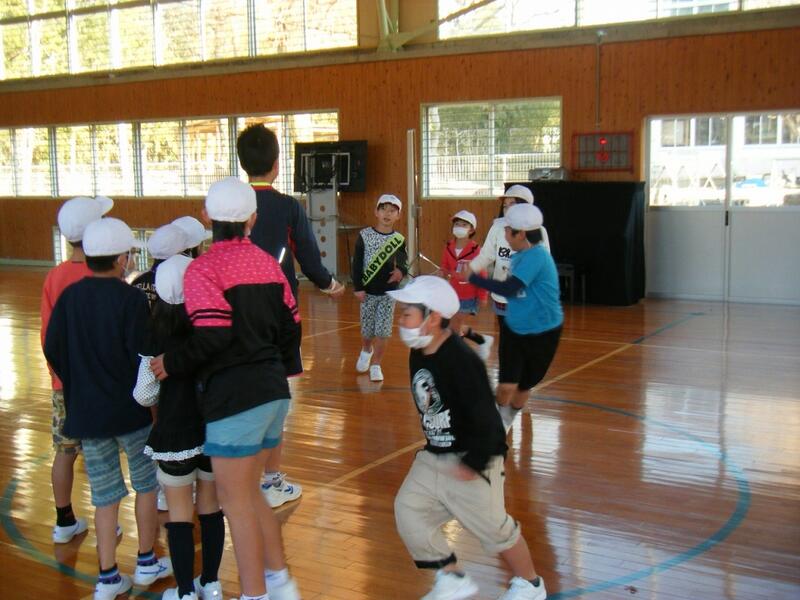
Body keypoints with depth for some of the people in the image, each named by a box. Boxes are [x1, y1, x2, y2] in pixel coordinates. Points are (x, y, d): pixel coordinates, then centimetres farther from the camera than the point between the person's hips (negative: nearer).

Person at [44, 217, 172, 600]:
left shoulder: (69, 297, 0)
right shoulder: (132, 299, -14)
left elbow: (53, 349, 3)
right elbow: (141, 354, -18)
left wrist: (76, 388, 16)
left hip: (86, 412, 4)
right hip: (131, 411, -4)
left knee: (104, 496, 11)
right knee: (146, 484, 15)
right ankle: (147, 564, 23)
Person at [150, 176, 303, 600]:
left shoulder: (204, 268, -11)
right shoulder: (267, 263, 9)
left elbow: (212, 338, -20)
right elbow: (289, 326, 11)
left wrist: (172, 364, -6)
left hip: (235, 397, -7)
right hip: (273, 391, 8)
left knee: (235, 500, 4)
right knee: (248, 493, 20)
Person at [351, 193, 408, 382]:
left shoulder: (399, 239, -1)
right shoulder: (364, 235, -4)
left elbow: (403, 260, -8)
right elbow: (357, 263, -3)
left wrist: (401, 270, -31)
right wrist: (358, 287, -8)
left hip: (388, 291, 0)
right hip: (367, 291, 0)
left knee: (383, 331, -1)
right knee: (367, 329, 12)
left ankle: (375, 365, 12)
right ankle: (366, 351, 43)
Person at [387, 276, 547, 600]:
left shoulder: (462, 361, -25)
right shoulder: (417, 355, 2)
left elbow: (485, 417, -24)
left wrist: (474, 463, -21)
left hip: (471, 460, -8)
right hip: (434, 456, 8)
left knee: (493, 526, 3)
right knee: (408, 509, 2)